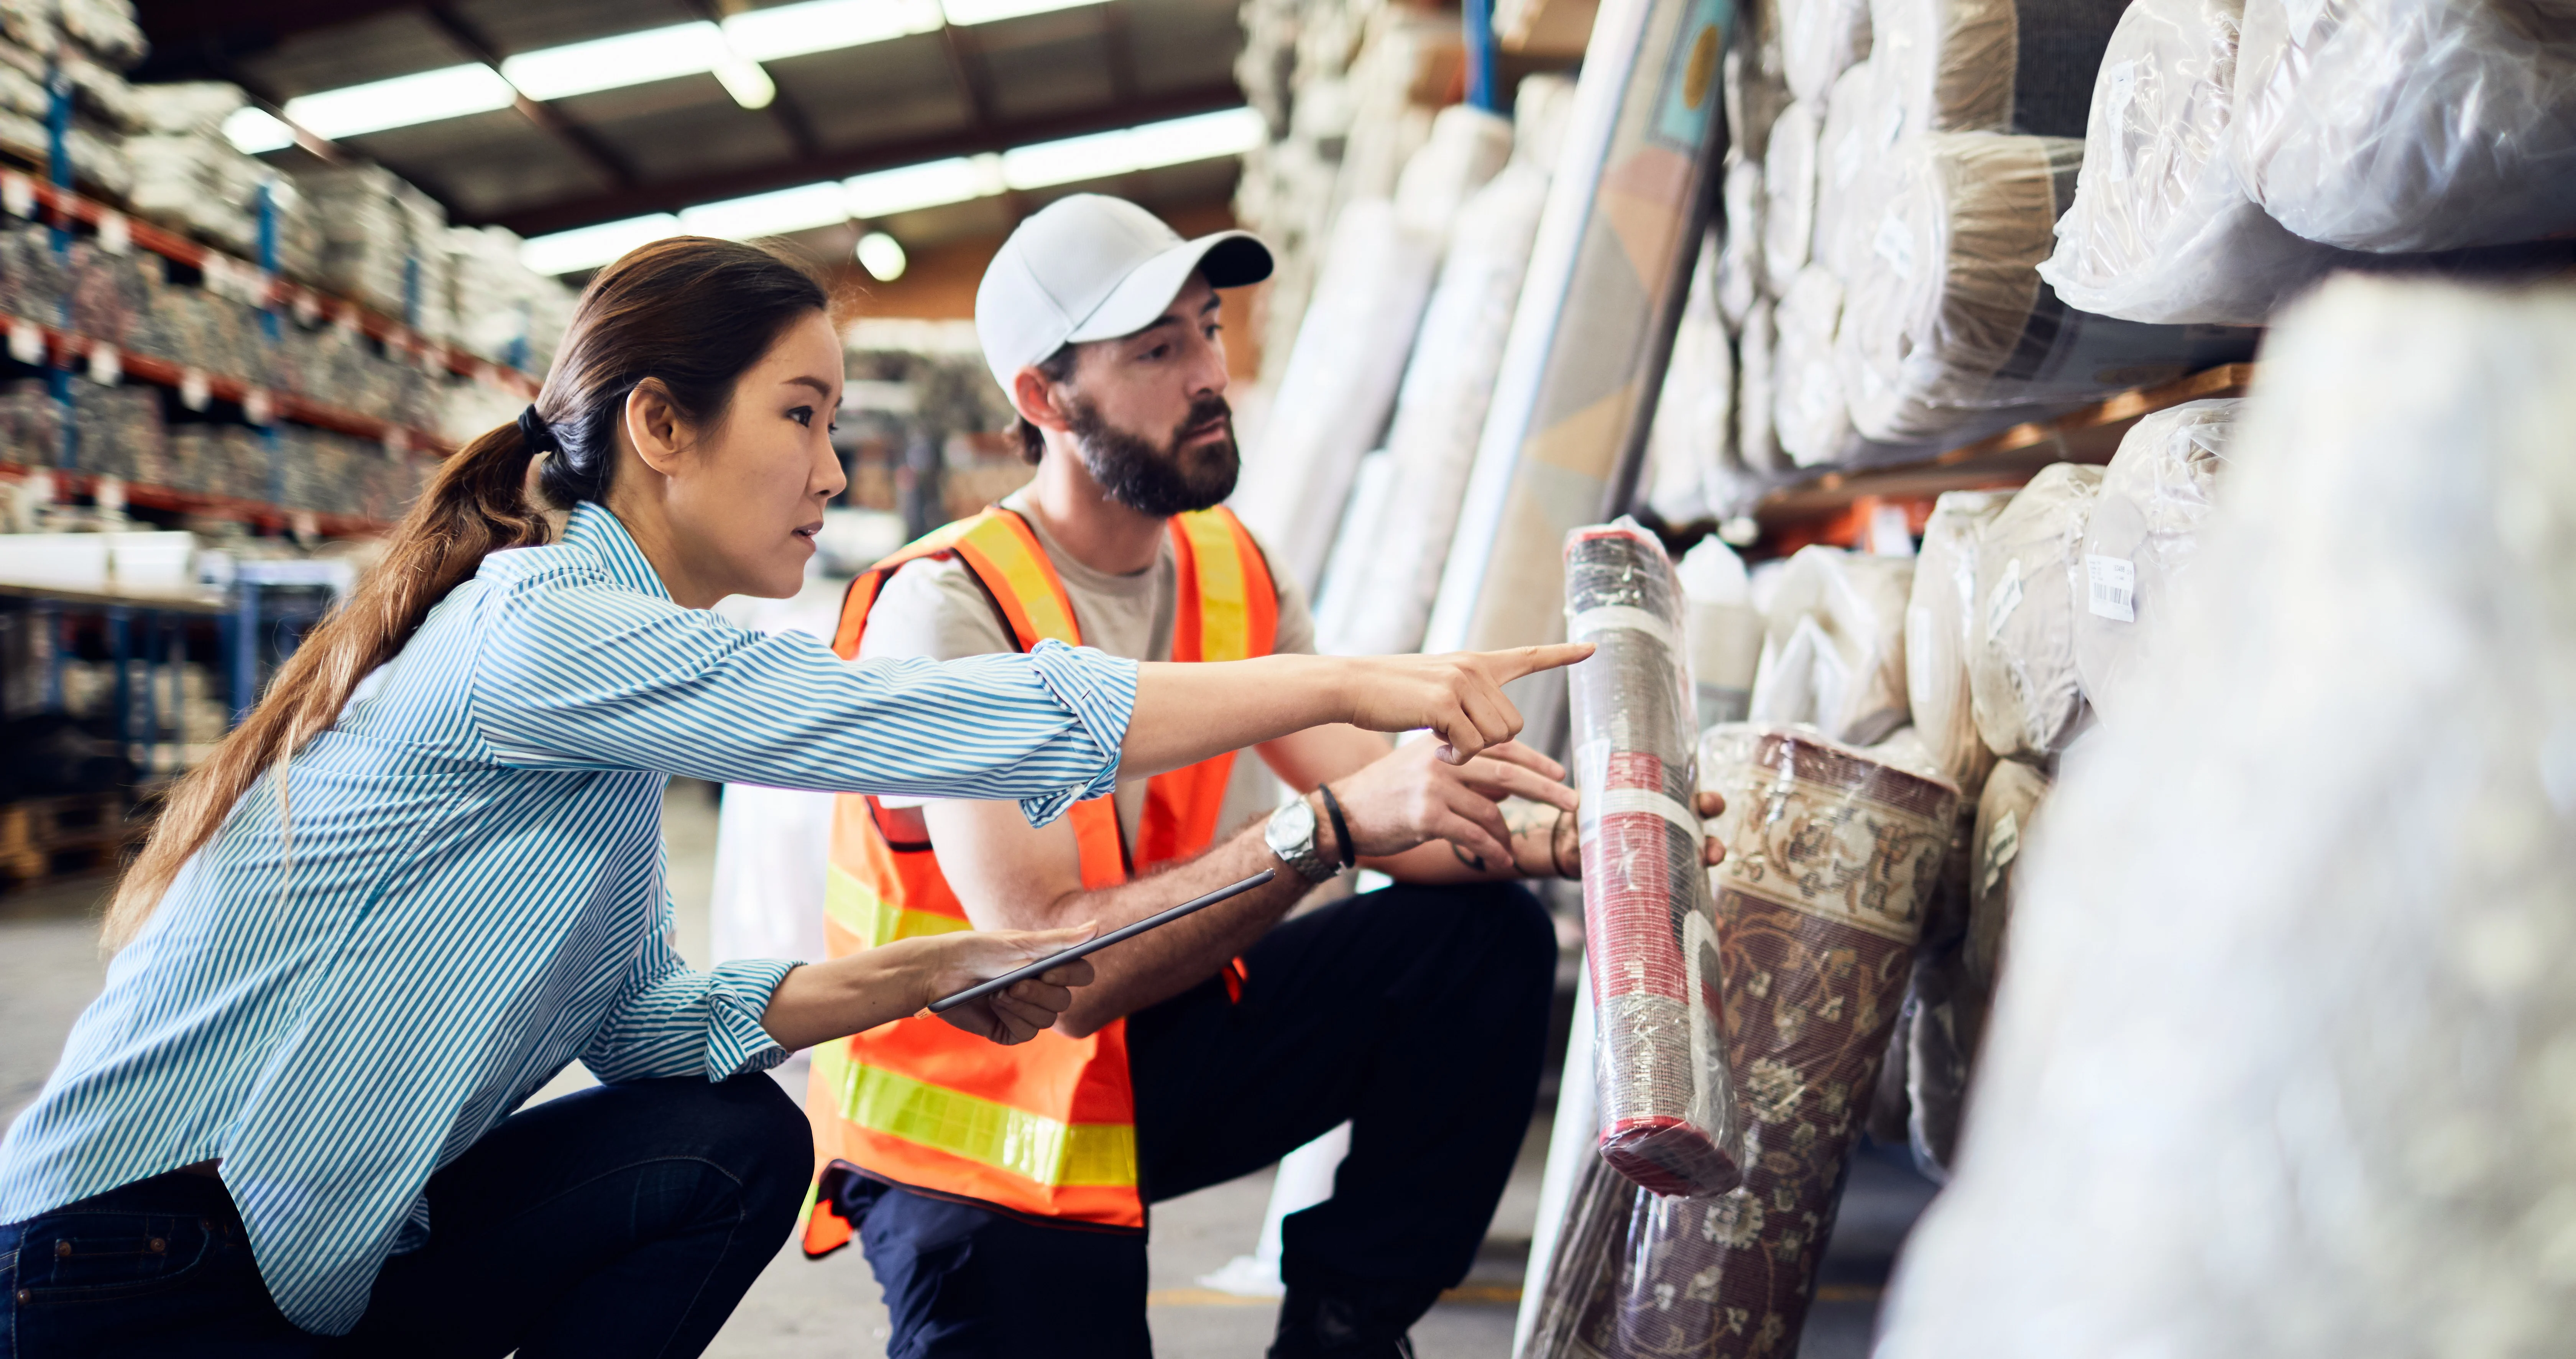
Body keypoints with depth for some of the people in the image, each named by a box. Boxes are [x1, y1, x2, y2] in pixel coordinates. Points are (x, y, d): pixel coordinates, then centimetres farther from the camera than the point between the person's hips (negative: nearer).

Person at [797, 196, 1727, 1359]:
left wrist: (1561, 837, -25)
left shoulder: (1229, 574, 0)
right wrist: (1327, 826, -39)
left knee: (1485, 935, -10)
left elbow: (1382, 810, -5)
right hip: (974, 1124, -6)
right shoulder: (948, 611, -22)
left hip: (1145, 1057, 6)